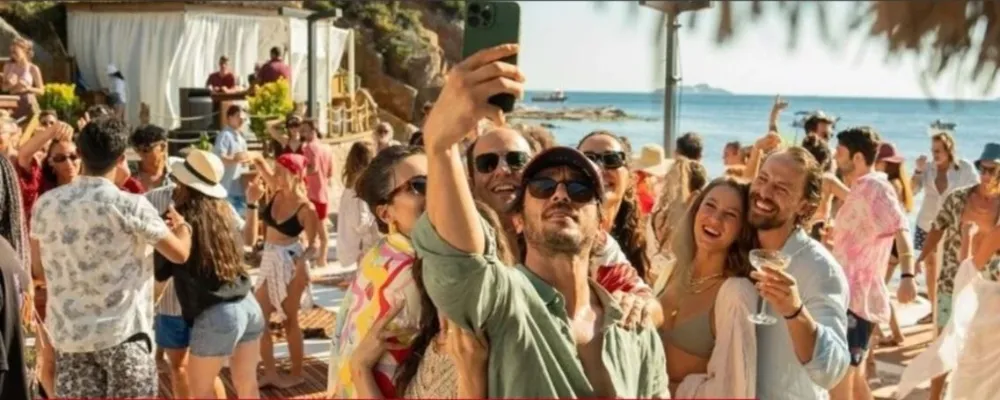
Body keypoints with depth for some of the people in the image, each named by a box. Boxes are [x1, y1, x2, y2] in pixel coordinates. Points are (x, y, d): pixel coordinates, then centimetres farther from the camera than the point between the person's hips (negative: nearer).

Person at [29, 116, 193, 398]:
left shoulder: (45, 204, 0)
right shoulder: (131, 206, -13)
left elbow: (40, 270, 13)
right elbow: (180, 254, -3)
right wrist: (181, 226, 18)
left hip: (69, 333, 4)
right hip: (122, 332, -4)